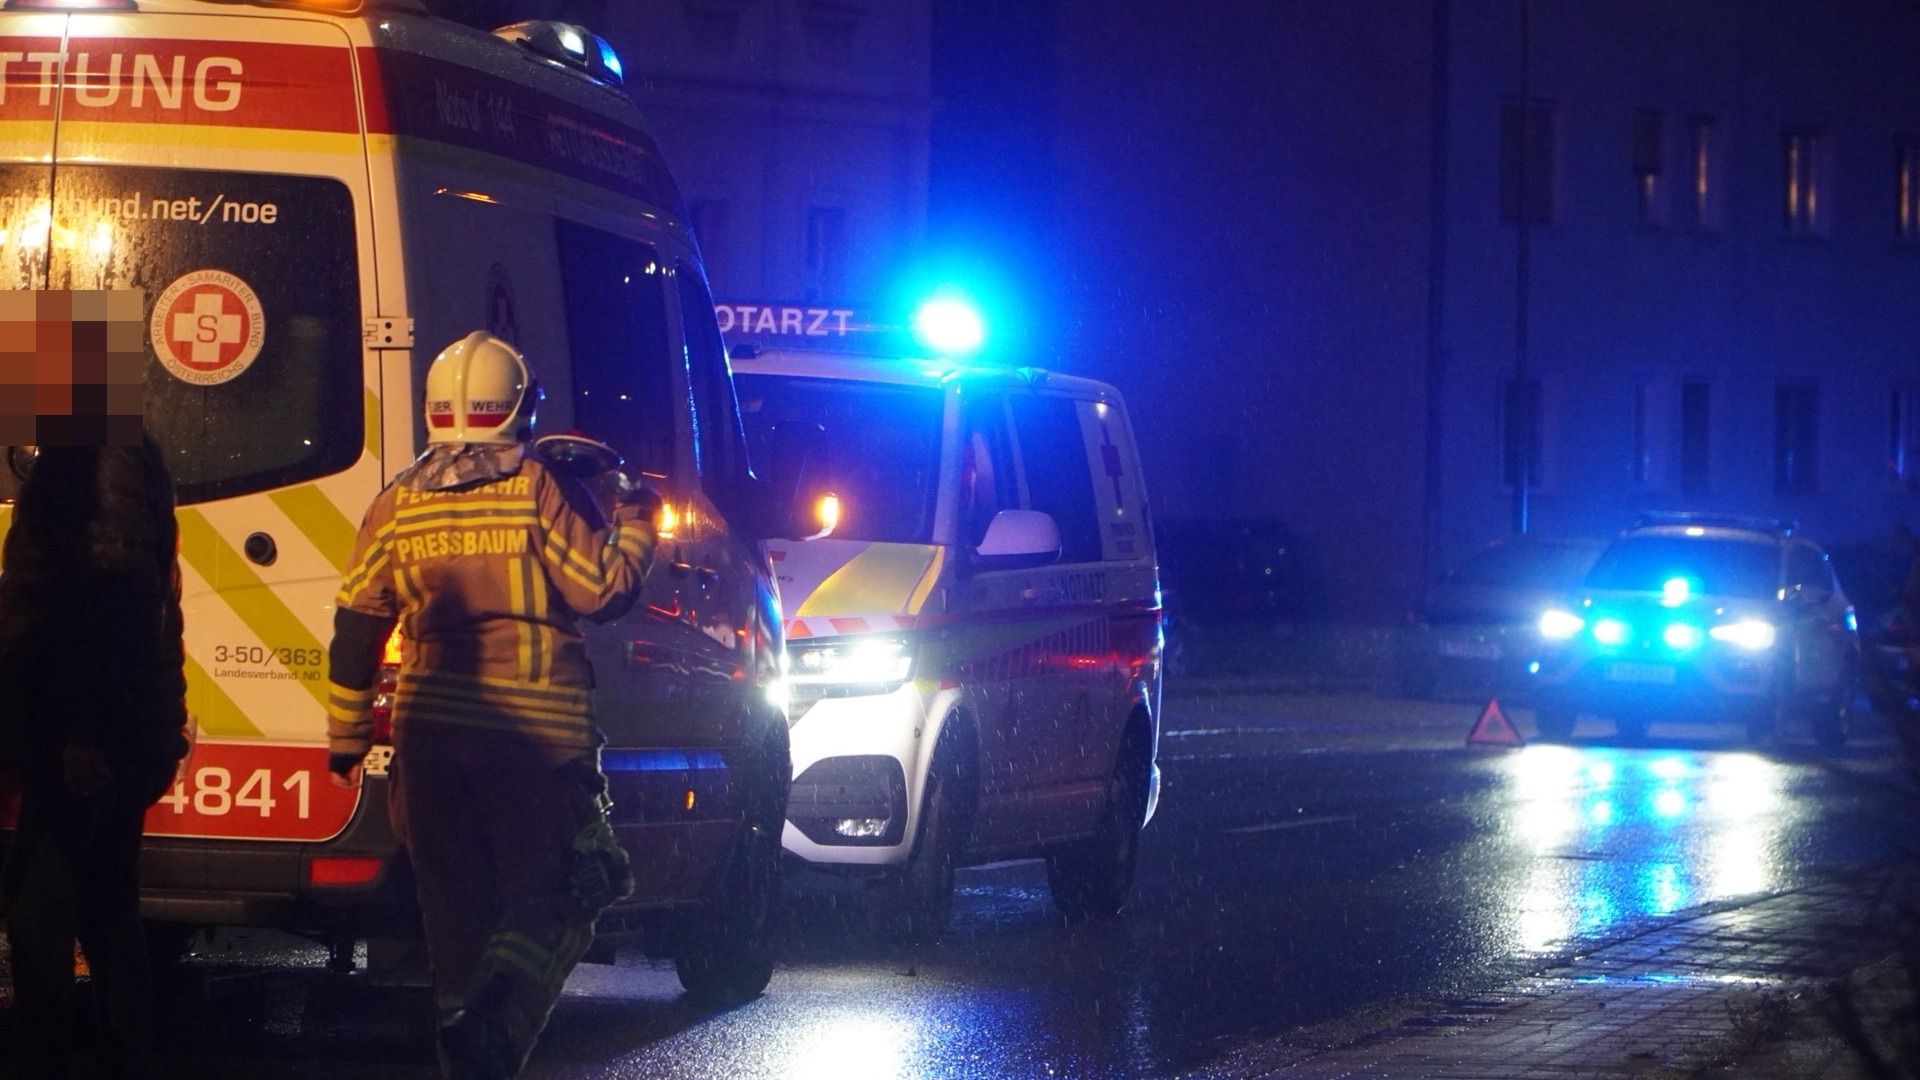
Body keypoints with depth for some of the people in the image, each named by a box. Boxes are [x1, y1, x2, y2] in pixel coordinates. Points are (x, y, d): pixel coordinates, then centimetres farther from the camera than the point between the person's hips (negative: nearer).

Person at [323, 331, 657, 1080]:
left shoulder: (397, 506, 8)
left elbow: (355, 630, 11)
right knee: (552, 897, -1)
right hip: (536, 730, -4)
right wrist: (636, 526, 14)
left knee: (455, 903, 13)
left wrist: (347, 738, 19)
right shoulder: (539, 490, -6)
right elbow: (602, 588, -5)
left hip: (430, 730, 4)